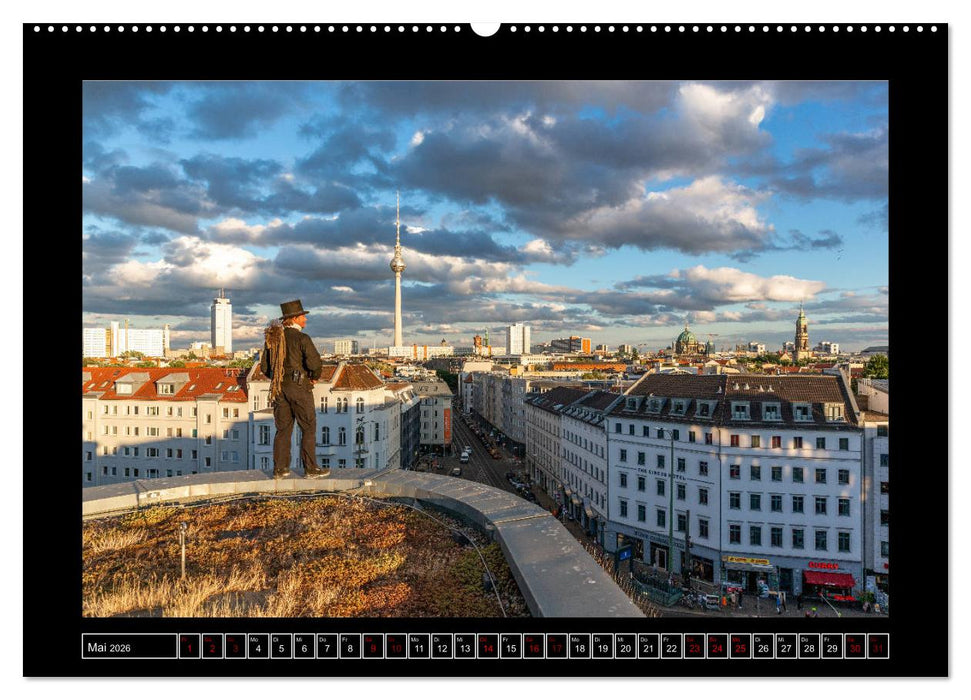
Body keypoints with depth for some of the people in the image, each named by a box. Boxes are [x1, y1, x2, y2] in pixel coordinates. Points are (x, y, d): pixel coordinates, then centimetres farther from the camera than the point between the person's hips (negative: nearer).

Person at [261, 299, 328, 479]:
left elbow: (264, 366, 12)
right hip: (300, 388, -6)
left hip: (279, 389, 6)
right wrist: (315, 377, -4)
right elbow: (315, 362, -23)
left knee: (283, 429, 13)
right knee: (309, 428, 4)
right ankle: (310, 469, 8)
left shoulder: (272, 337, 8)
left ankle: (280, 469, 16)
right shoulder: (302, 338, -13)